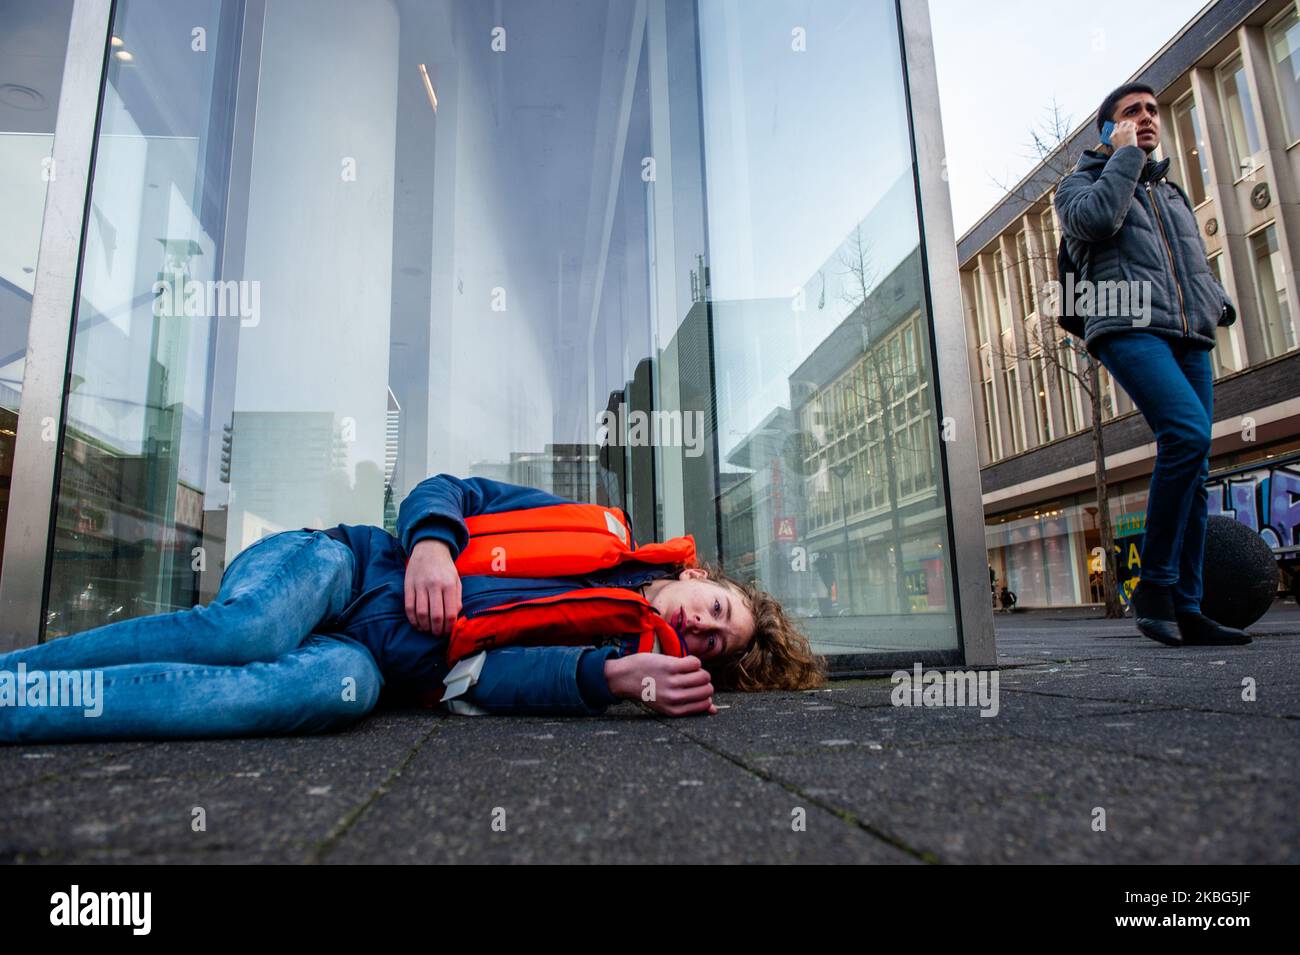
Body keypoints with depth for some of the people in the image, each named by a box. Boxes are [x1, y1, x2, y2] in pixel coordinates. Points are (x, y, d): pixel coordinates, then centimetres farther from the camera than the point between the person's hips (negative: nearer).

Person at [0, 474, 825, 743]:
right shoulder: (599, 533, 7)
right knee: (239, 633, -33)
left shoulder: (620, 650, 6)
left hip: (371, 659, 0)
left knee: (338, 688, -34)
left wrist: (619, 679, -27)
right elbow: (449, 491, 7)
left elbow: (495, 677, -11)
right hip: (329, 566, 0)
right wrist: (429, 543, -16)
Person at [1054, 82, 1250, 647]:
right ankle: (1154, 583, -19)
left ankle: (1184, 607, 2)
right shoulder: (1081, 183, 14)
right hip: (1128, 329, -7)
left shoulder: (1173, 193, 32)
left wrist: (1219, 302, 13)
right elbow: (1095, 219, -11)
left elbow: (1198, 265, 33)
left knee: (1192, 471, -2)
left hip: (1190, 339, 7)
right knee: (1188, 431, -29)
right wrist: (1125, 156, 2)